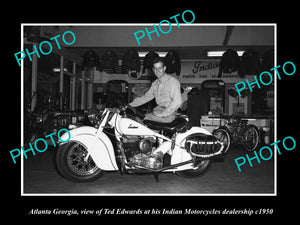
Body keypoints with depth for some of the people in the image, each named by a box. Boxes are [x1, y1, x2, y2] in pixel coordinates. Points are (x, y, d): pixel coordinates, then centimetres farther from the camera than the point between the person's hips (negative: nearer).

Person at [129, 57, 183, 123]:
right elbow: (146, 97, 20)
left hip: (169, 114, -8)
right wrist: (129, 105, 11)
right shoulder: (155, 83, 15)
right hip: (158, 109, 8)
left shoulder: (172, 81, -11)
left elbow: (177, 101, -20)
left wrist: (163, 114, -20)